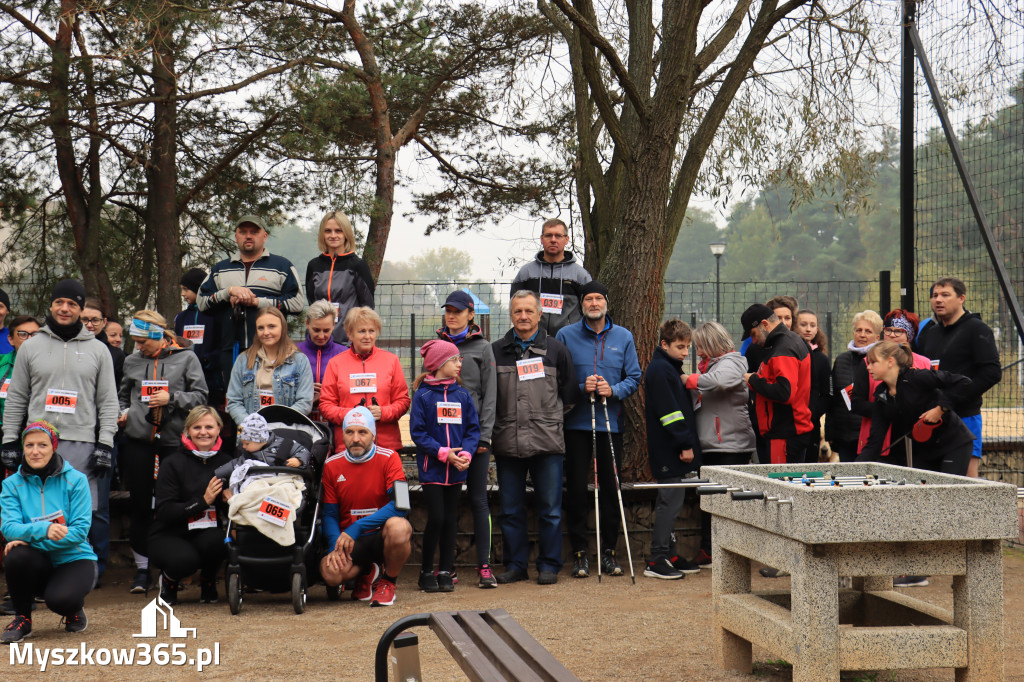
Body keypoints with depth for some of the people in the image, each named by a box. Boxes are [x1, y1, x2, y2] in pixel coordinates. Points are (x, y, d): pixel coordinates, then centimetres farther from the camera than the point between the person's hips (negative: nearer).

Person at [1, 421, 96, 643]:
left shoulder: (75, 480, -5)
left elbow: (80, 529, -13)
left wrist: (31, 539, -24)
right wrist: (43, 529, -35)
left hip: (74, 559, -2)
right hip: (38, 563, 2)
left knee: (60, 599, -33)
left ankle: (75, 610, 7)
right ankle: (22, 619, -7)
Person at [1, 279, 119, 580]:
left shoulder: (98, 350, 10)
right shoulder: (31, 347, 13)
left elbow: (108, 401, 8)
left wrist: (105, 443, -2)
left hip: (83, 445, -1)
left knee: (93, 512, -4)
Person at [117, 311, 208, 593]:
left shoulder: (186, 358, 1)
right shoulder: (132, 361, 10)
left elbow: (201, 395, 0)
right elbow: (123, 395, 23)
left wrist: (172, 398, -13)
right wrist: (123, 412, 4)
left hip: (173, 439, -2)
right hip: (138, 439, 3)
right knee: (140, 504, 4)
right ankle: (142, 568, 13)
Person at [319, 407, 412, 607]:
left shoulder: (388, 458, -6)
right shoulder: (332, 466, 3)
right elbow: (329, 515, 6)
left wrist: (356, 528, -24)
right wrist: (336, 546, -15)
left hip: (381, 536, -2)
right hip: (350, 540, 2)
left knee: (398, 527, -38)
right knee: (330, 572, -30)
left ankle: (387, 582, -6)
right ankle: (366, 573, 10)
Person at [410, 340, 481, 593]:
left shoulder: (463, 395, 8)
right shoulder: (422, 395, -4)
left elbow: (473, 428, 7)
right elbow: (418, 432, -8)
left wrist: (466, 453, -11)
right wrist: (444, 453, -15)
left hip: (456, 468, 4)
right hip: (432, 467, -4)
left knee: (451, 519, 7)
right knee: (436, 518, -7)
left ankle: (445, 572, 16)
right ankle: (426, 572, 8)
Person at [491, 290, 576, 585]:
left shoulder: (556, 349, 6)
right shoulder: (496, 351, 9)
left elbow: (569, 391, 13)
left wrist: (553, 418, 8)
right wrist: (491, 429, 6)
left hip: (547, 442, -1)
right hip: (507, 442, 2)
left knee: (550, 508, 2)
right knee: (510, 510, 7)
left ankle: (549, 565, 11)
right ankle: (515, 565, 16)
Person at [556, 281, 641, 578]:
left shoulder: (623, 337, 8)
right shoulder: (565, 336, 3)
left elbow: (634, 378, 7)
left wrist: (613, 390, -12)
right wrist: (581, 387, -14)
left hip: (611, 424, 2)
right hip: (576, 423, -1)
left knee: (611, 487, 4)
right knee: (576, 489, -1)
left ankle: (609, 551, 14)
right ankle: (579, 552, 8)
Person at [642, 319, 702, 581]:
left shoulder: (670, 368, 19)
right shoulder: (660, 370, -14)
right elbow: (668, 411, -20)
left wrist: (687, 442, 17)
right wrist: (684, 444, -20)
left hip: (671, 450, 10)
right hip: (668, 450, -10)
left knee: (671, 501, 13)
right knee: (671, 501, -9)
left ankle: (669, 555, 20)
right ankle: (656, 561, -7)